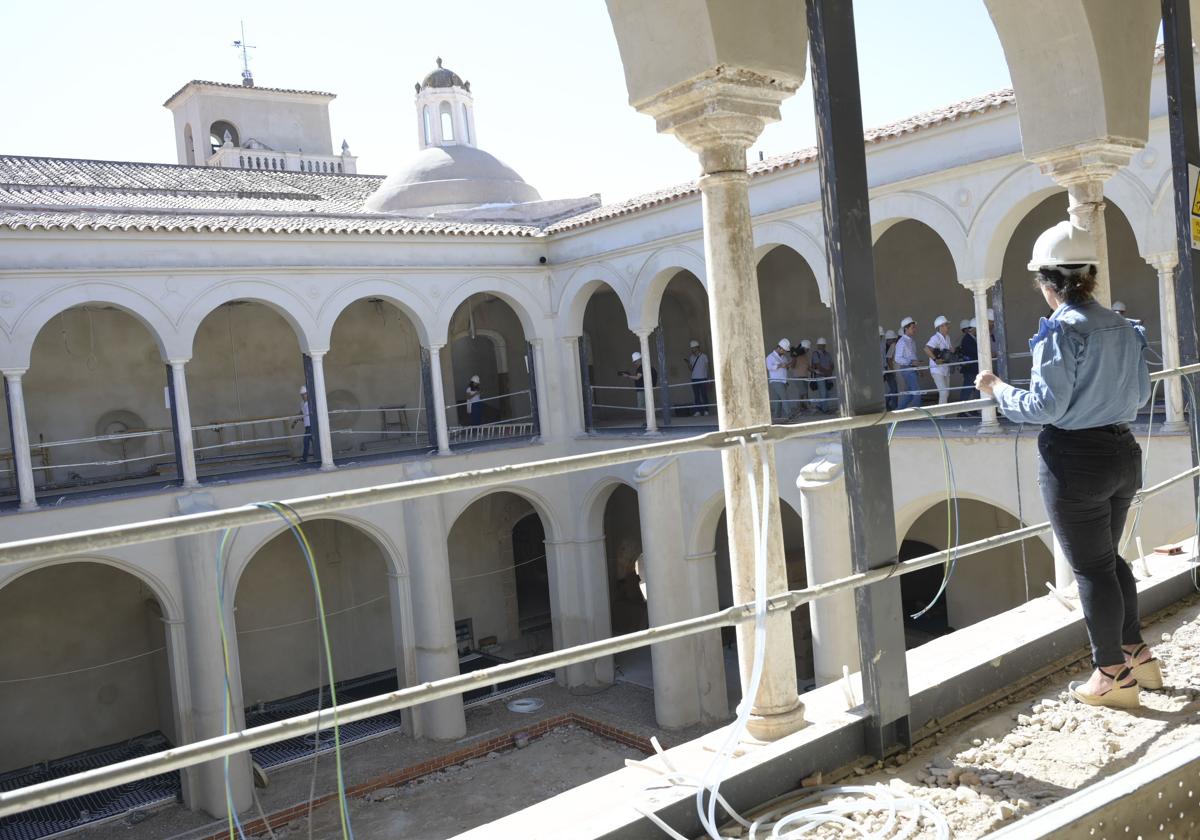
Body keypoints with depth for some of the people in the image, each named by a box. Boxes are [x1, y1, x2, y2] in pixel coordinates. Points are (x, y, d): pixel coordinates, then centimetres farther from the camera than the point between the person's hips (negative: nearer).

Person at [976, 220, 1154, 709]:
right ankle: (1136, 653, 31)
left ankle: (1113, 674, 17)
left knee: (1091, 568, 5)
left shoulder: (1062, 330, -17)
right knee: (1109, 558, 22)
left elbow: (1045, 406, -20)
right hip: (1123, 453, 8)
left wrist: (998, 389, -5)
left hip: (1076, 460, -8)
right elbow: (1140, 395, 13)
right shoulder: (1123, 327, 6)